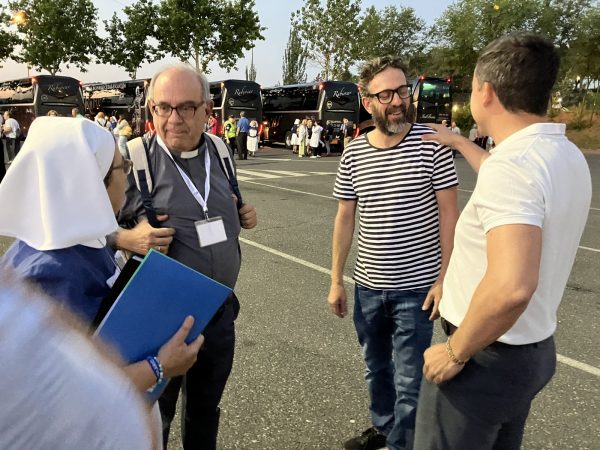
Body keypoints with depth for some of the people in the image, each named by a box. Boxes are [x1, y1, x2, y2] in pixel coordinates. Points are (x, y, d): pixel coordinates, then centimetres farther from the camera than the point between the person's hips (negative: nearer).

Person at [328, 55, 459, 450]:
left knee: (409, 381, 6)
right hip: (368, 286, 4)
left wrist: (444, 279, -12)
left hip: (416, 287, -4)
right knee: (376, 368, 22)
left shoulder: (431, 143, -10)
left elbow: (449, 214, -8)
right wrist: (336, 281, 5)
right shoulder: (353, 154, 0)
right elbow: (345, 218, 5)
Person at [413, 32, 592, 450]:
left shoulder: (513, 164, -28)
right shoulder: (567, 155, 3)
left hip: (487, 357, -9)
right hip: (534, 350, 9)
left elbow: (511, 286, -40)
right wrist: (459, 142, 34)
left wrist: (455, 353, -24)